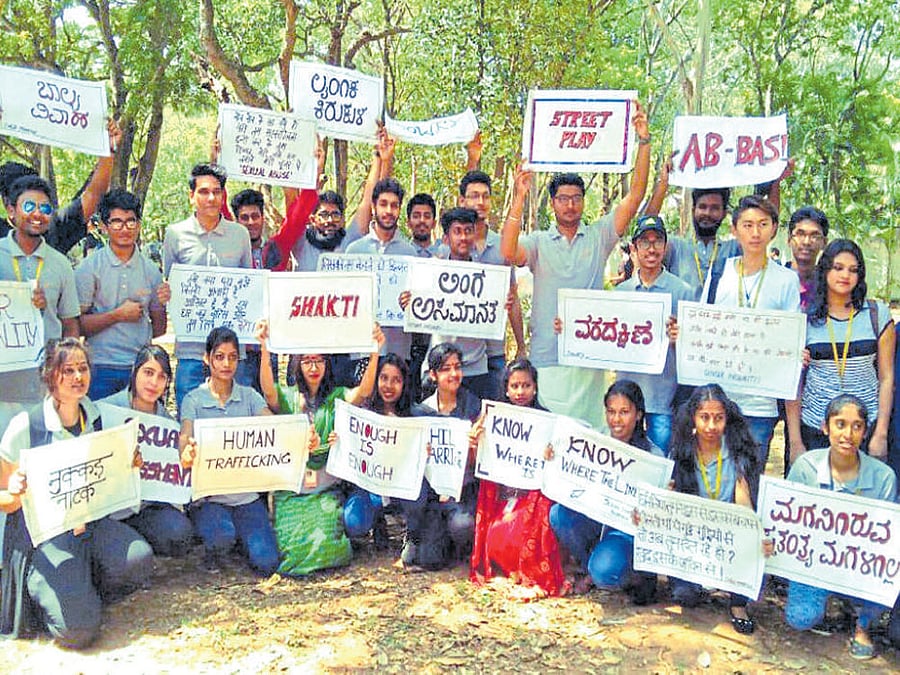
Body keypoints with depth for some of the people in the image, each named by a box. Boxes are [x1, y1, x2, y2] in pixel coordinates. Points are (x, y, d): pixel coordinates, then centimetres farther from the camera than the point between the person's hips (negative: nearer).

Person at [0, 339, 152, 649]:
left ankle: (80, 591, 4)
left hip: (91, 524, 5)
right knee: (79, 629, -22)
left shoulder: (95, 417, 5)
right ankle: (38, 588, 10)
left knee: (139, 559, -26)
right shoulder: (25, 426, -11)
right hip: (42, 534, -5)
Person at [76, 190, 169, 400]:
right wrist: (118, 315, -11)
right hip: (102, 369, -3)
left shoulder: (150, 270, 9)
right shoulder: (89, 268, 0)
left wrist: (161, 305, -5)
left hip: (141, 367, 3)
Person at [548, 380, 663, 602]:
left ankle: (641, 577, 6)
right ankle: (590, 571, 4)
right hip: (596, 521, 5)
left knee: (603, 571, -30)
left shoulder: (653, 456, -13)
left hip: (630, 529, -5)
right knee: (559, 513, -21)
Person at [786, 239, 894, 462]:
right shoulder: (804, 318, 2)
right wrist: (795, 441, -1)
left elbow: (887, 378, 5)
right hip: (814, 428, 0)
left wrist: (881, 435, -1)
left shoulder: (877, 314, 4)